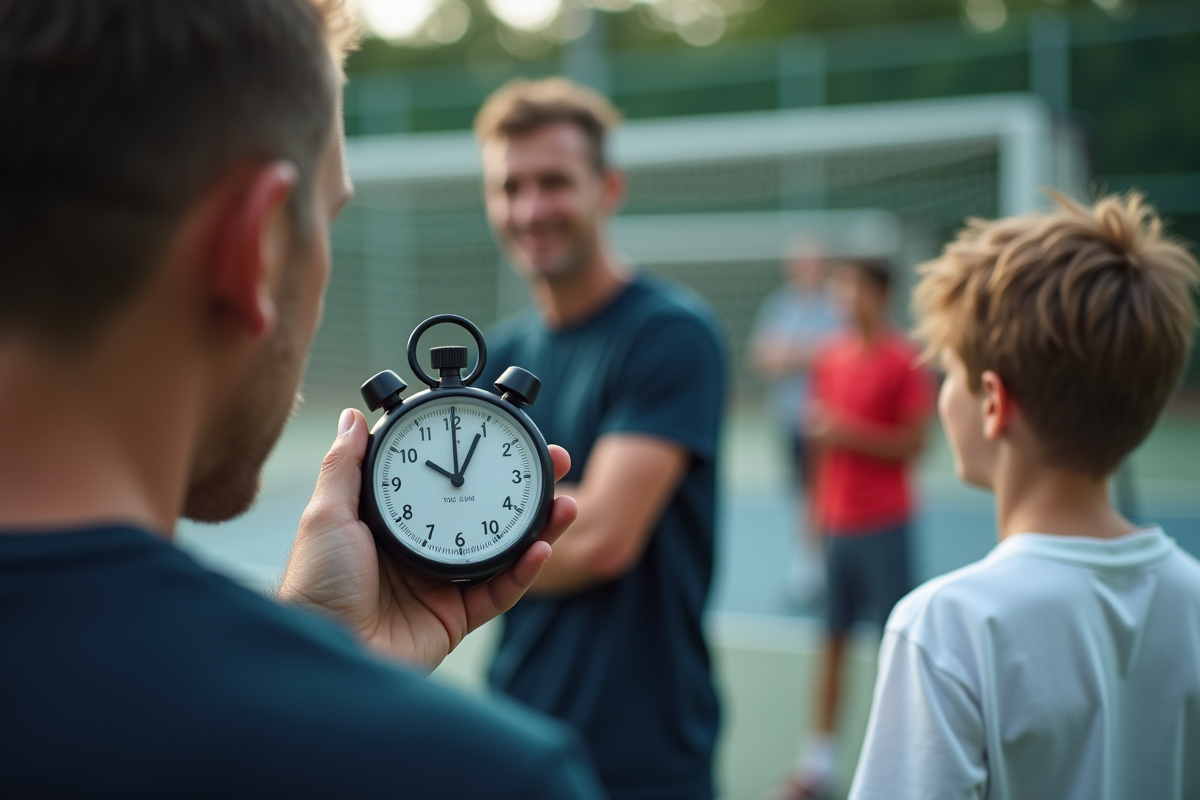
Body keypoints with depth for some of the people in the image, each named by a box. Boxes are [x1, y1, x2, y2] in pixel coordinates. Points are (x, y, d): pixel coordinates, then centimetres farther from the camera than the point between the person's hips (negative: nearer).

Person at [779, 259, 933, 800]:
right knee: (832, 639, 10)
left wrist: (851, 433, -18)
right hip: (835, 520, 5)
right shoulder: (830, 358, 9)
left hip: (883, 522, -5)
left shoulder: (903, 361, -8)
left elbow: (913, 444, -10)